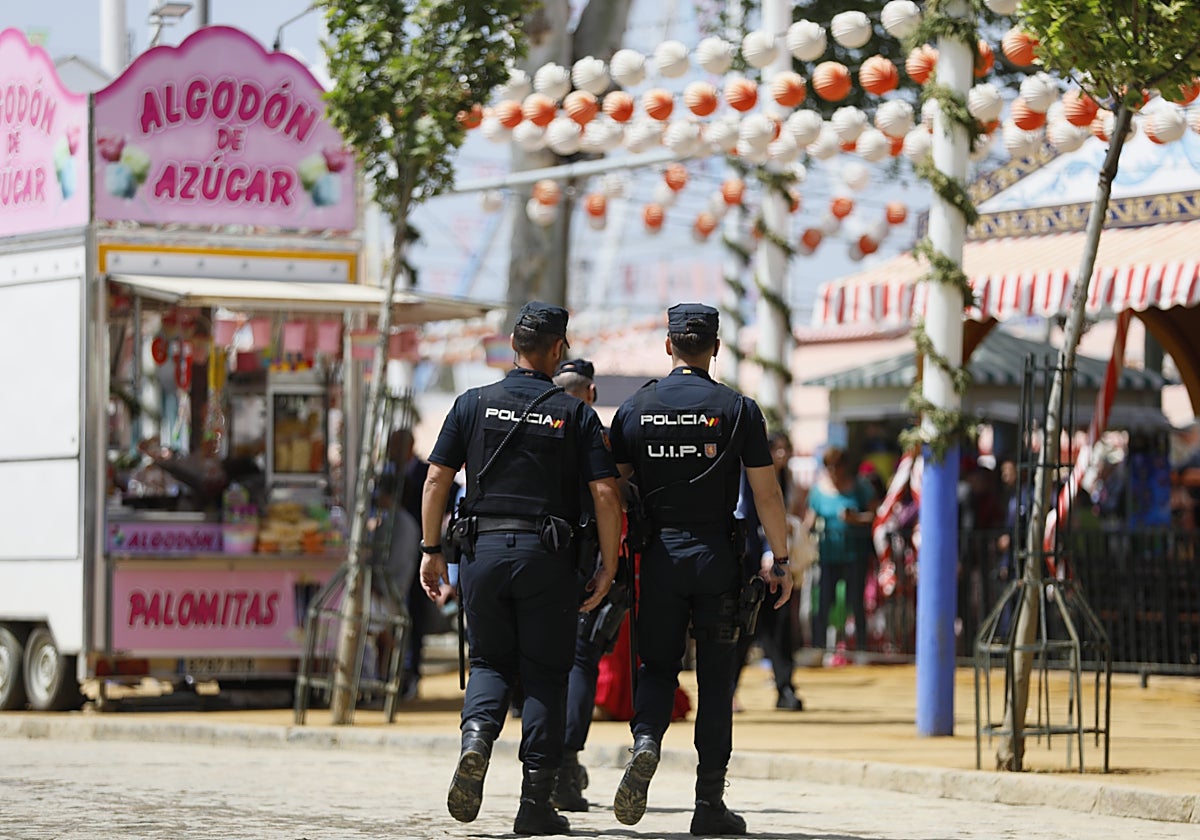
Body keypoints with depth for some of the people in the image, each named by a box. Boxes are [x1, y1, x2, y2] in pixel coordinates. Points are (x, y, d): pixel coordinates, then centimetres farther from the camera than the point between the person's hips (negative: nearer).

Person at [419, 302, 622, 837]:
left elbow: (437, 478, 1)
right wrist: (607, 569, 1)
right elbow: (606, 493, -5)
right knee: (544, 674, 6)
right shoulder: (576, 414, 2)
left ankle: (477, 733, -16)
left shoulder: (474, 404, 6)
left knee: (490, 661, 16)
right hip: (546, 553, -2)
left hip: (483, 551, 2)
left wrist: (431, 550, 8)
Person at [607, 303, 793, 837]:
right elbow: (767, 494, -3)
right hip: (717, 558, -1)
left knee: (657, 667, 12)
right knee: (715, 679, 5)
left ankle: (645, 742, -20)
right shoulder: (738, 410, -2)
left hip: (659, 557, 1)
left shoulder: (635, 409, 3)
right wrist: (779, 561, 5)